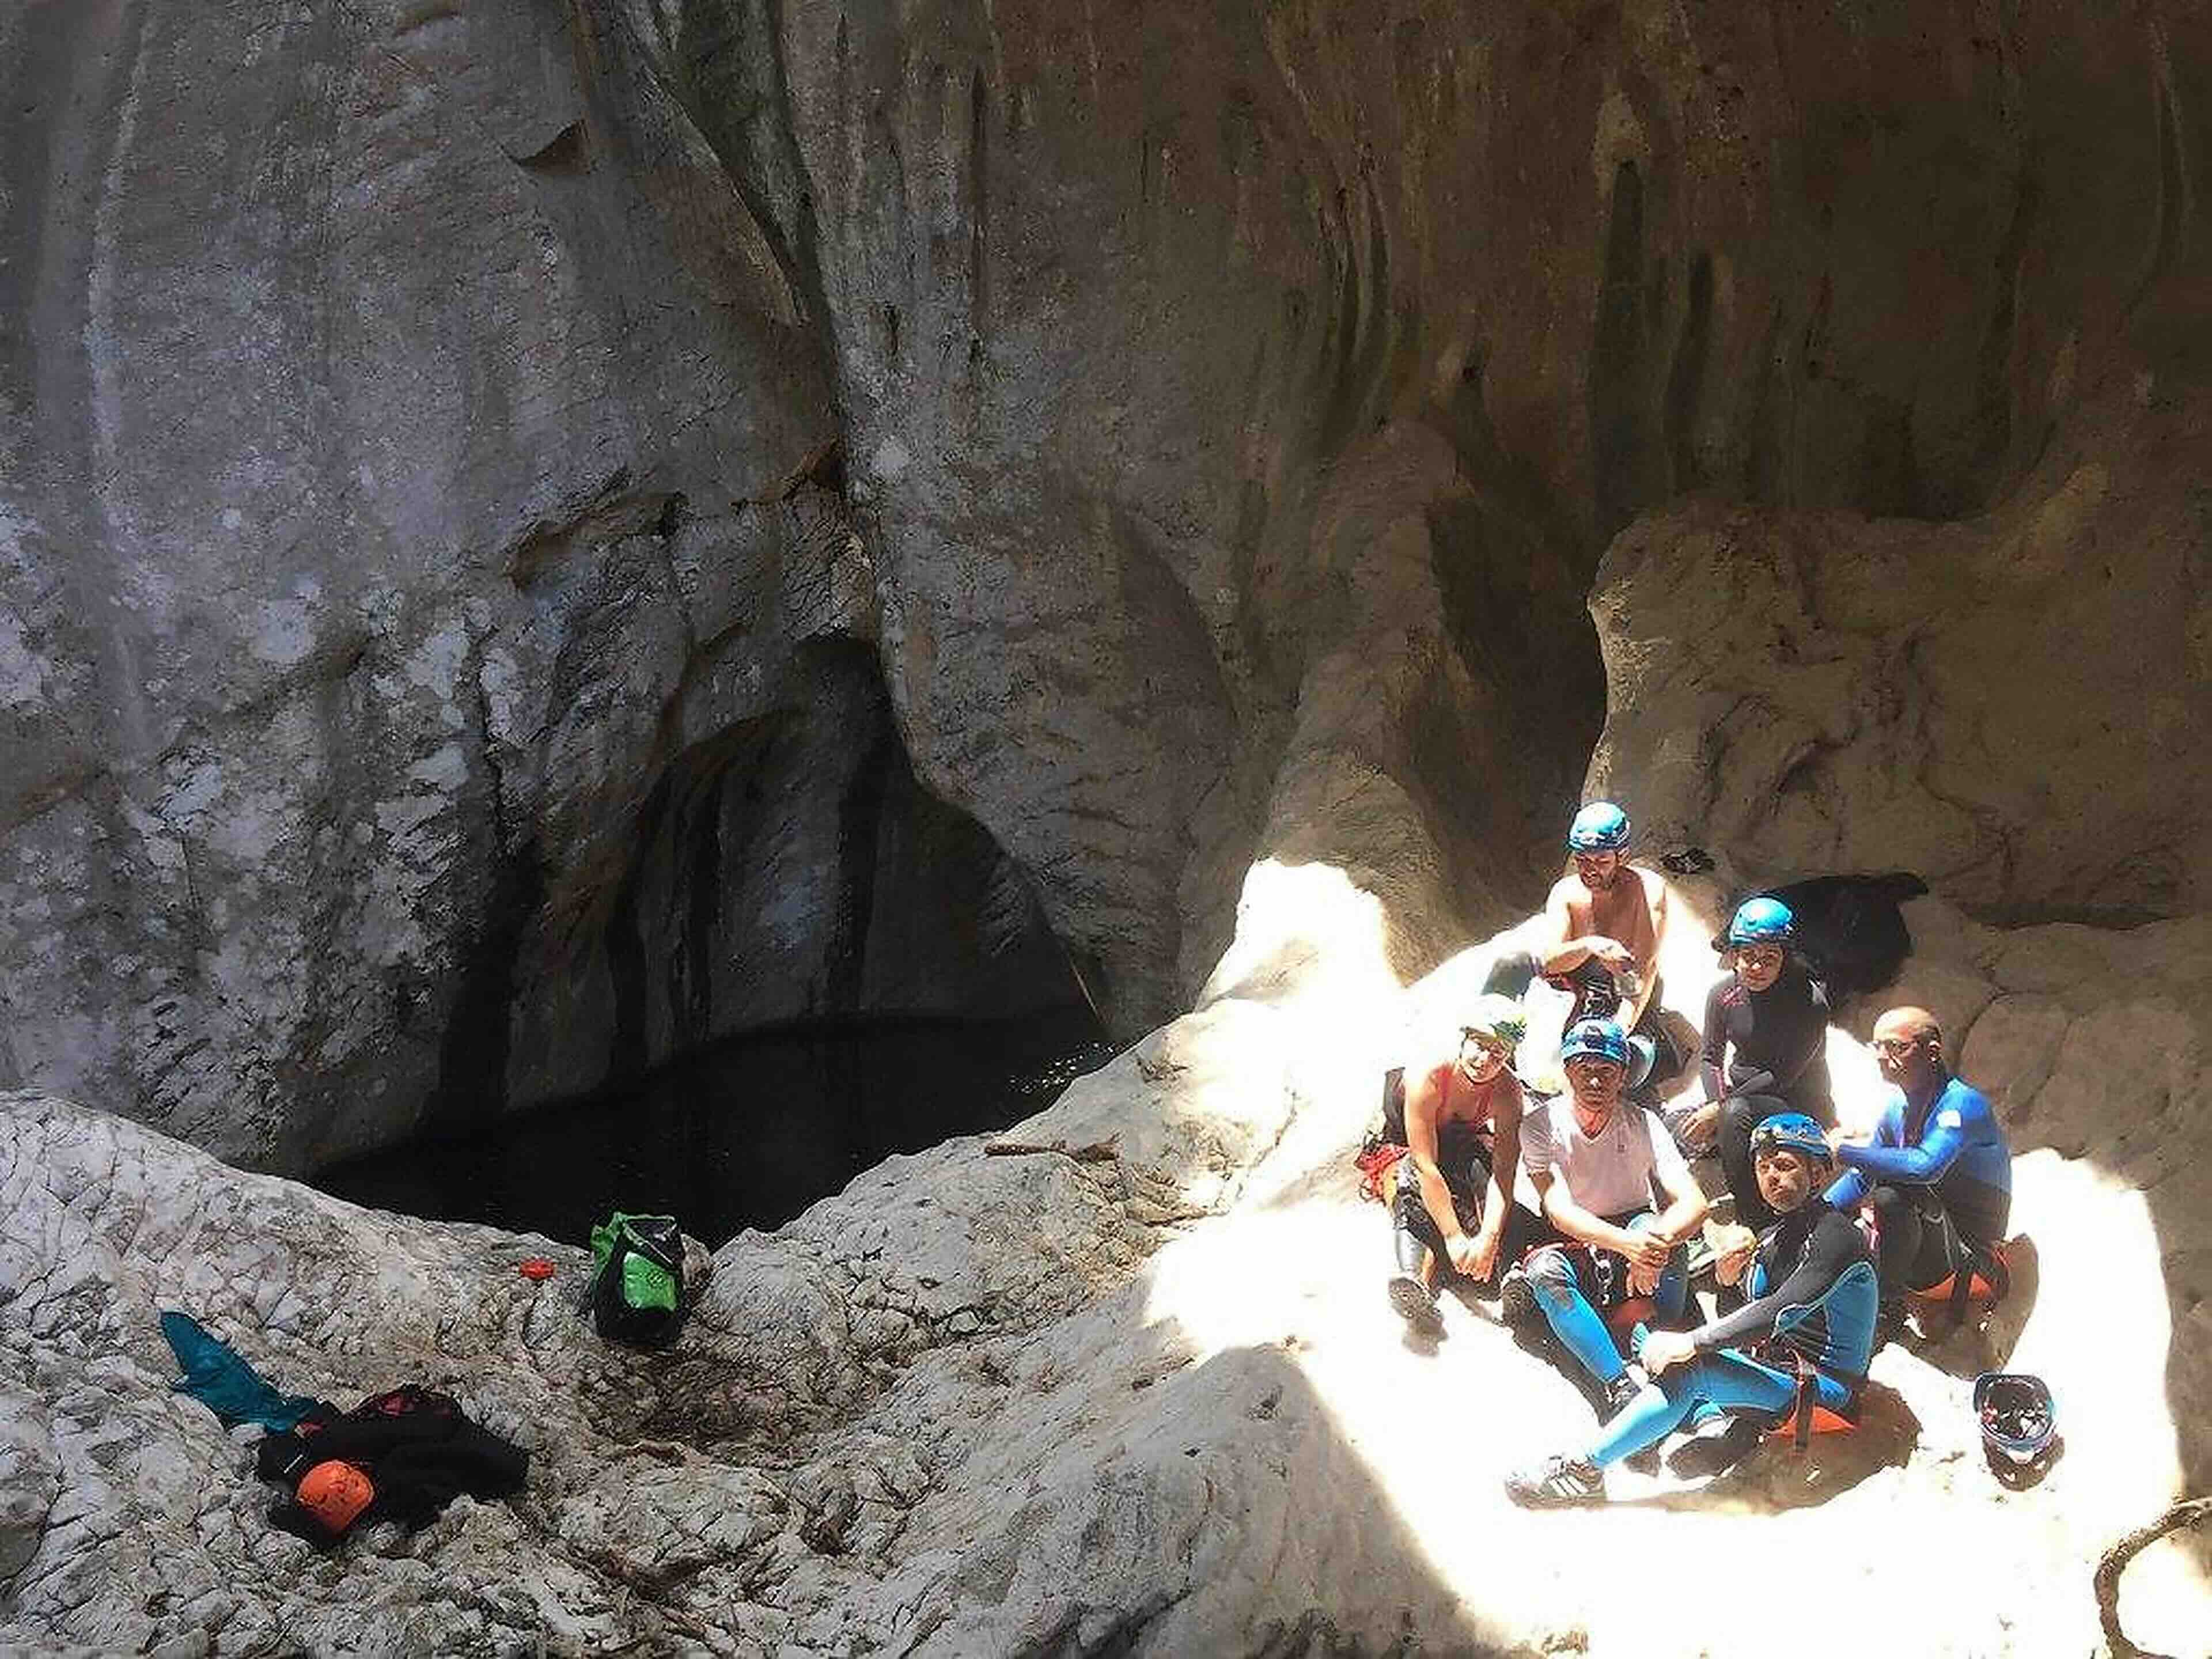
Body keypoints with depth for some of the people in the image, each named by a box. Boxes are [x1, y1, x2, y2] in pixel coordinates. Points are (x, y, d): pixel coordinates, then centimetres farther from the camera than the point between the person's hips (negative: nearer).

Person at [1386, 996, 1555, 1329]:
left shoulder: (1507, 1090, -24)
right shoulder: (1428, 1080, -33)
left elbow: (1503, 1170, -32)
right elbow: (1426, 1166, -37)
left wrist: (1488, 1239, -46)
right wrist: (1455, 1238, -43)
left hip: (1466, 1155, 2)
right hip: (1404, 1155, -2)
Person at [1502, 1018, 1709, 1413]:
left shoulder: (1642, 1125, -7)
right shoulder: (1541, 1126, -10)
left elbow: (1694, 1203, -18)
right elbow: (1559, 1210, -24)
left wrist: (1655, 1241, -41)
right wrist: (1626, 1242, -42)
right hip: (1575, 1253, -1)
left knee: (1654, 1226, -33)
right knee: (1545, 1268, -35)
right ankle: (1619, 1384, -39)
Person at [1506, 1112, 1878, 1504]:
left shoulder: (1836, 1235, -15)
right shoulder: (1775, 1236, 13)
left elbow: (1782, 1310, -28)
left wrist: (1691, 1343, -28)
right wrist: (1728, 1275, -7)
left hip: (1824, 1389, -10)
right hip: (1776, 1367, 10)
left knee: (1689, 1369, -29)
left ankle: (1584, 1470, -27)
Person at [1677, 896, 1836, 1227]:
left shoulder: (1810, 1003, -20)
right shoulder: (1724, 995, -3)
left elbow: (1782, 1076, -21)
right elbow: (1712, 1059, 5)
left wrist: (1720, 1110, -23)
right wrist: (1717, 1105, -16)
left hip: (1798, 1107, -6)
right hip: (1740, 1096, 6)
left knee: (1738, 1114, -36)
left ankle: (1759, 1231, -29)